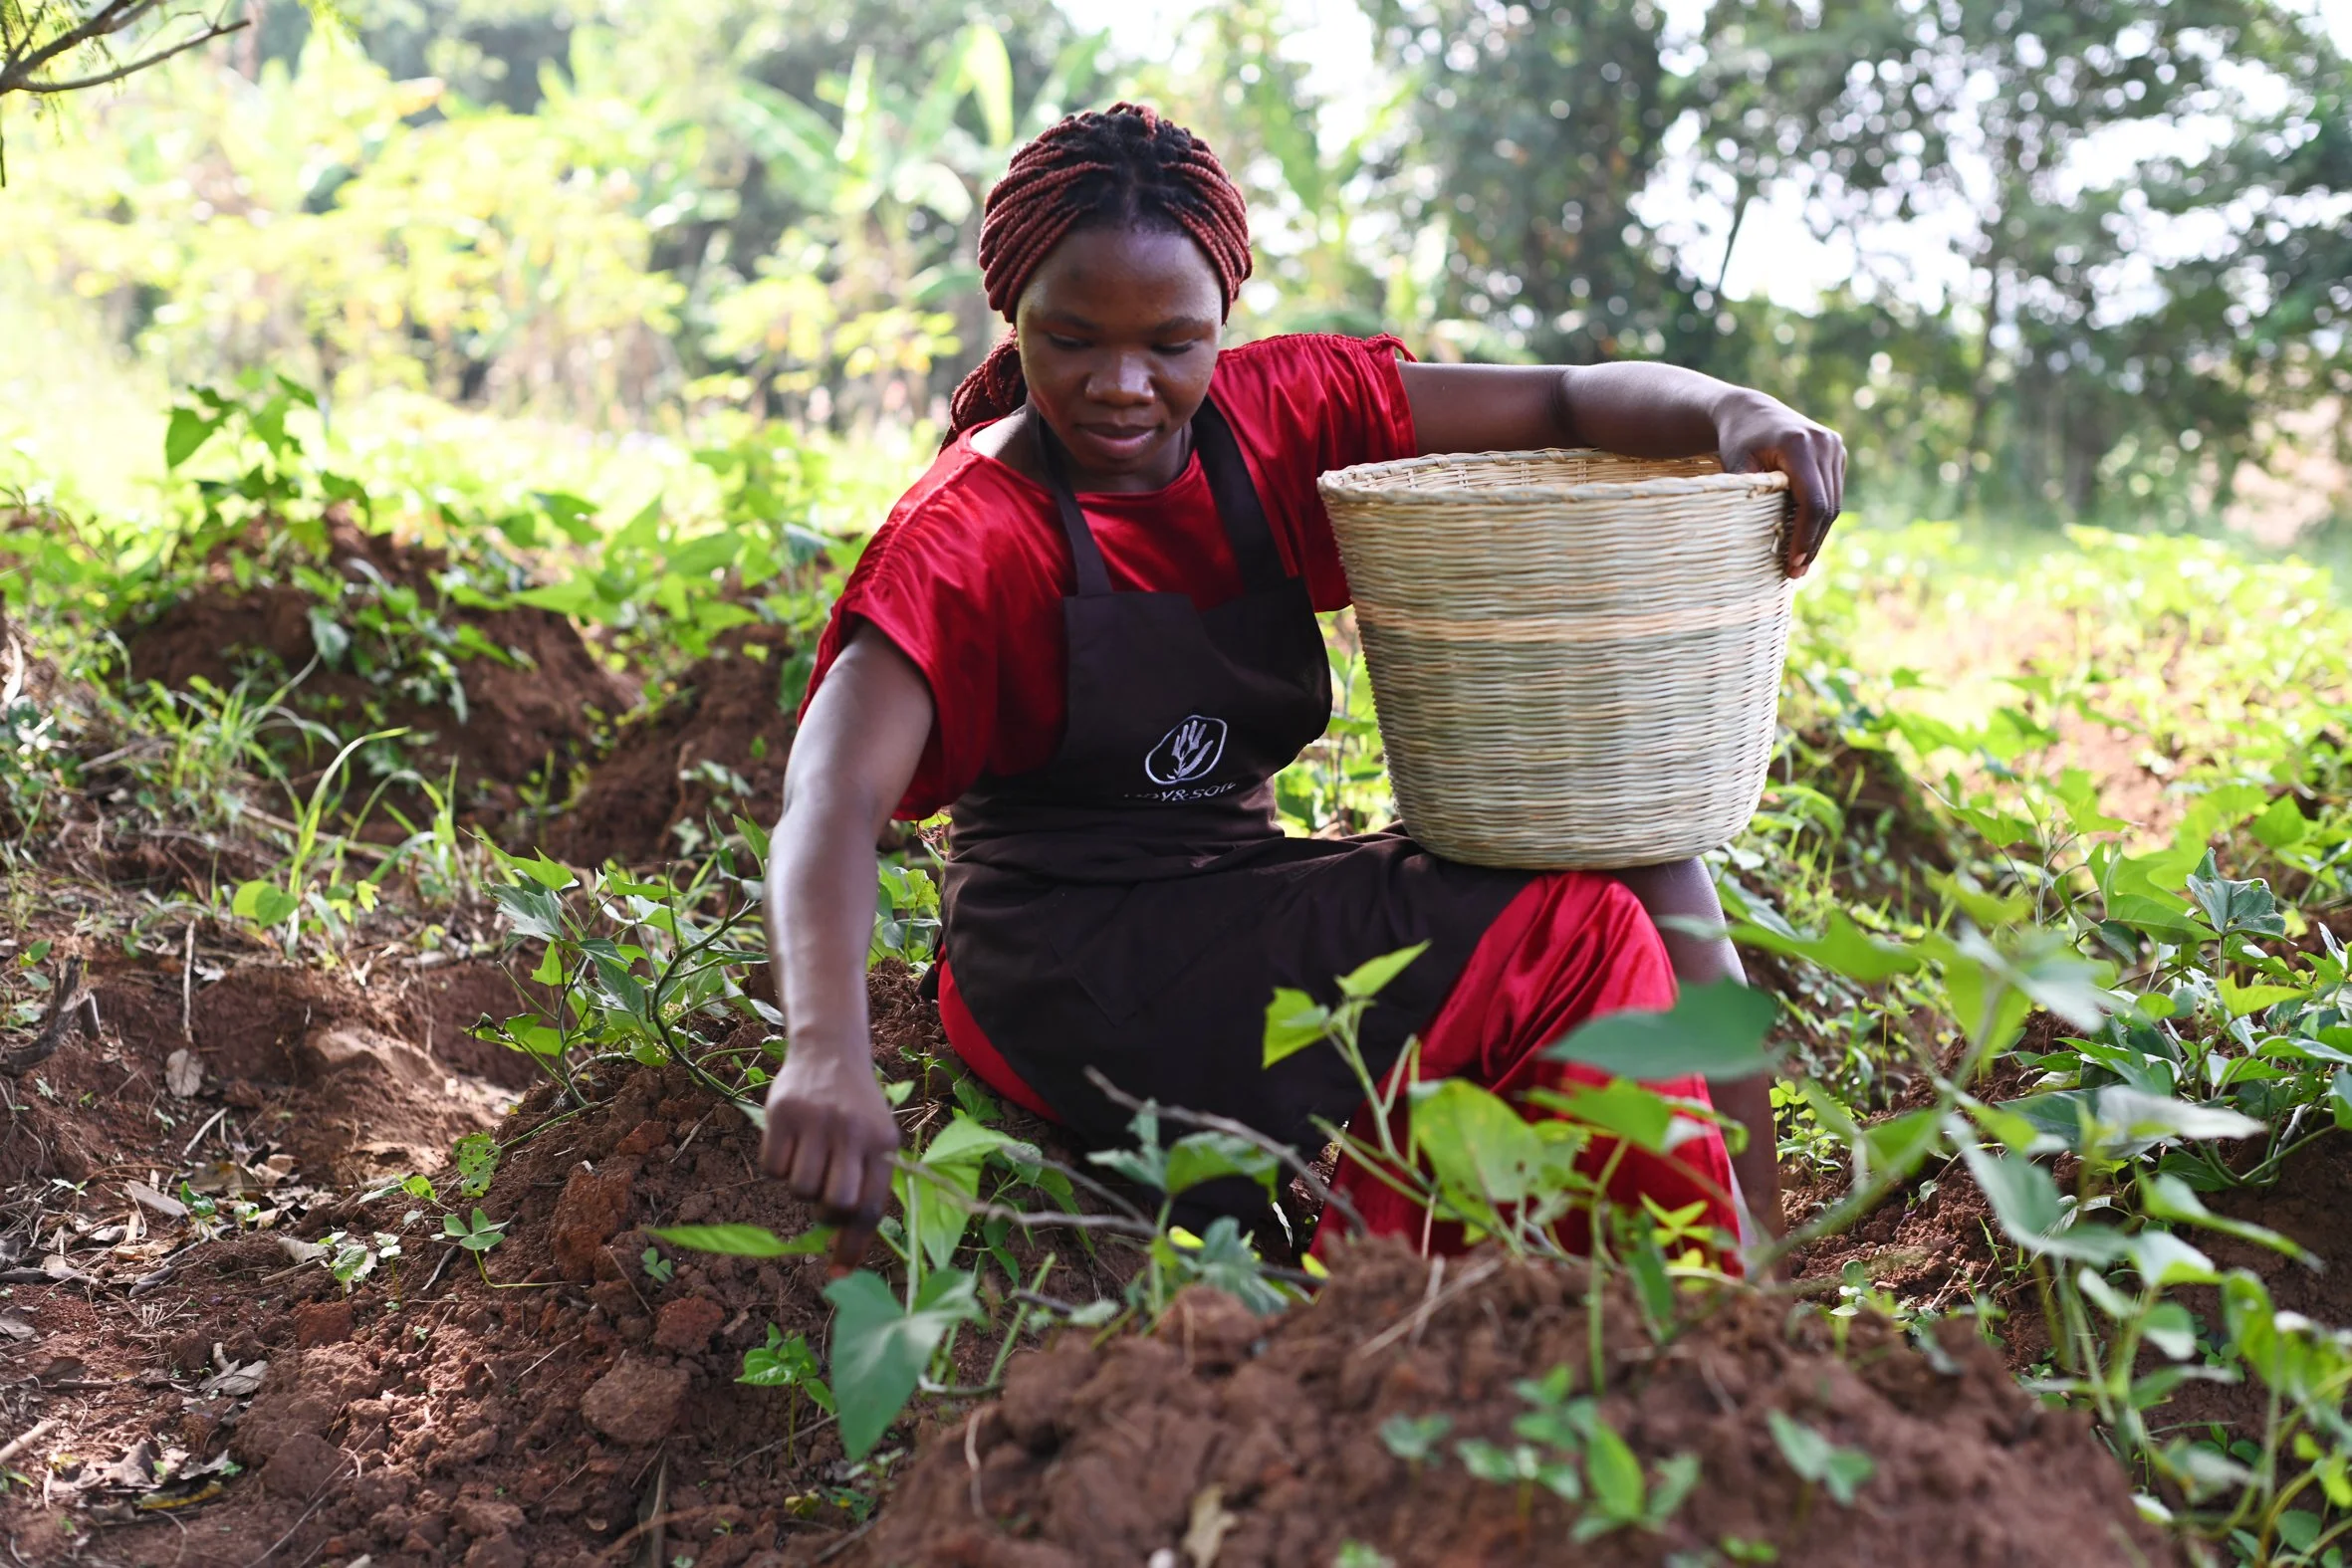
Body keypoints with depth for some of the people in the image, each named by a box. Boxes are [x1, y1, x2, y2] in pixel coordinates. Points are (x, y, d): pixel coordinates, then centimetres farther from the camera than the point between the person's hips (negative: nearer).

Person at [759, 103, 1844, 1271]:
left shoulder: (1276, 418, 2)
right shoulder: (964, 538, -13)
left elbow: (1565, 404, 0)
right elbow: (835, 797, -27)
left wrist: (1733, 413, -22)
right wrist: (827, 1051, -45)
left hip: (1253, 898, 7)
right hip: (1079, 975, -7)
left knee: (1644, 849, -9)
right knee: (1579, 936, -18)